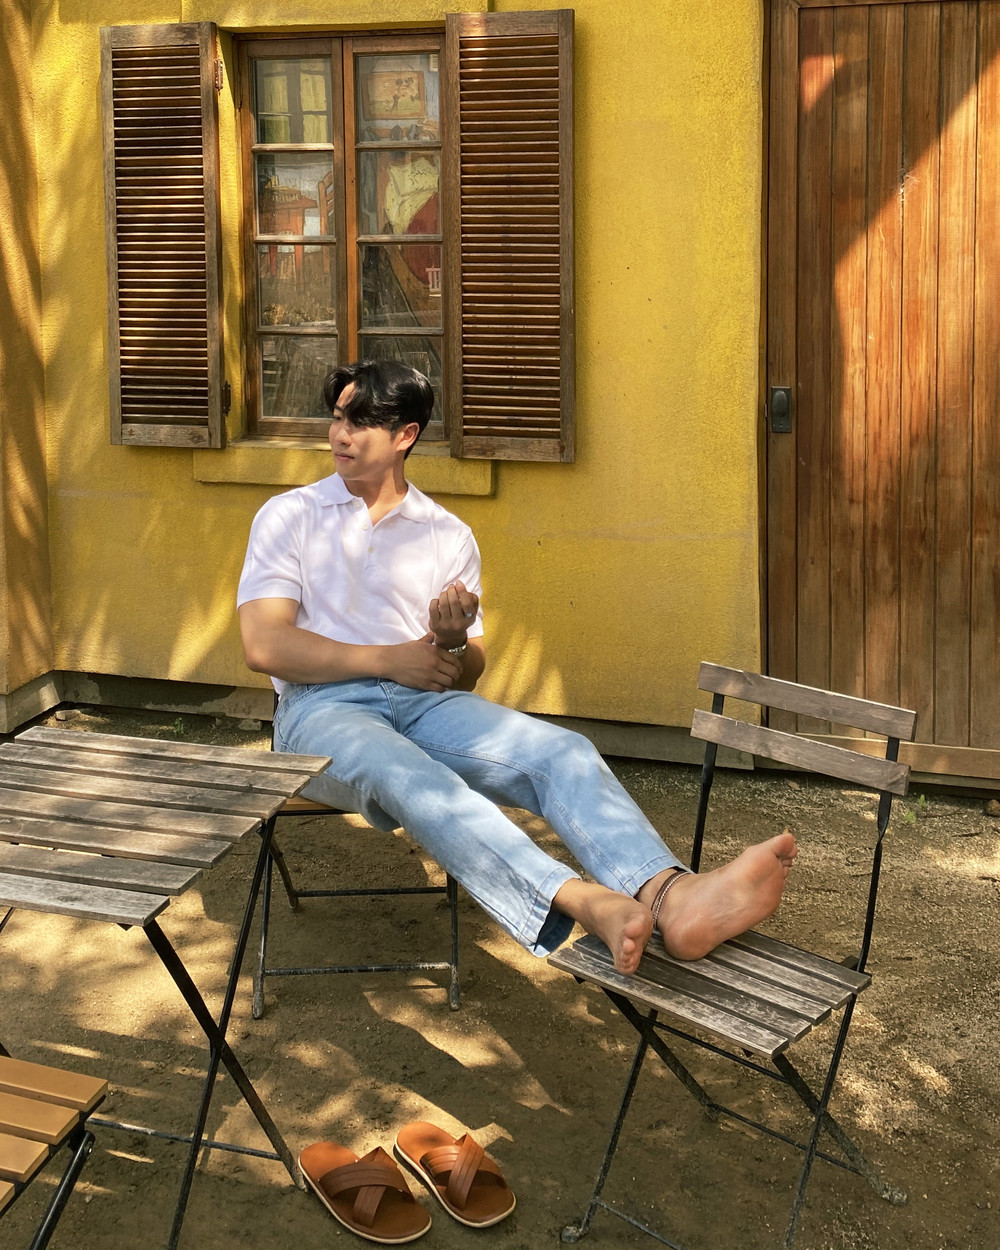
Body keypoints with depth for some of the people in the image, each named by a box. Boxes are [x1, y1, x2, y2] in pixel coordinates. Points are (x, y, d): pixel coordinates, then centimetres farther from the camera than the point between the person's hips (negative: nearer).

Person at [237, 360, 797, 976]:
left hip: (424, 701, 4)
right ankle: (588, 902, -62)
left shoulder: (449, 536, 18)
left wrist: (453, 643, -8)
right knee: (414, 778, -39)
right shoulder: (289, 516, 12)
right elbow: (264, 646, -2)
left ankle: (671, 894, -53)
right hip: (322, 707, -3)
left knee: (563, 750, -26)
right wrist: (388, 658, -6)